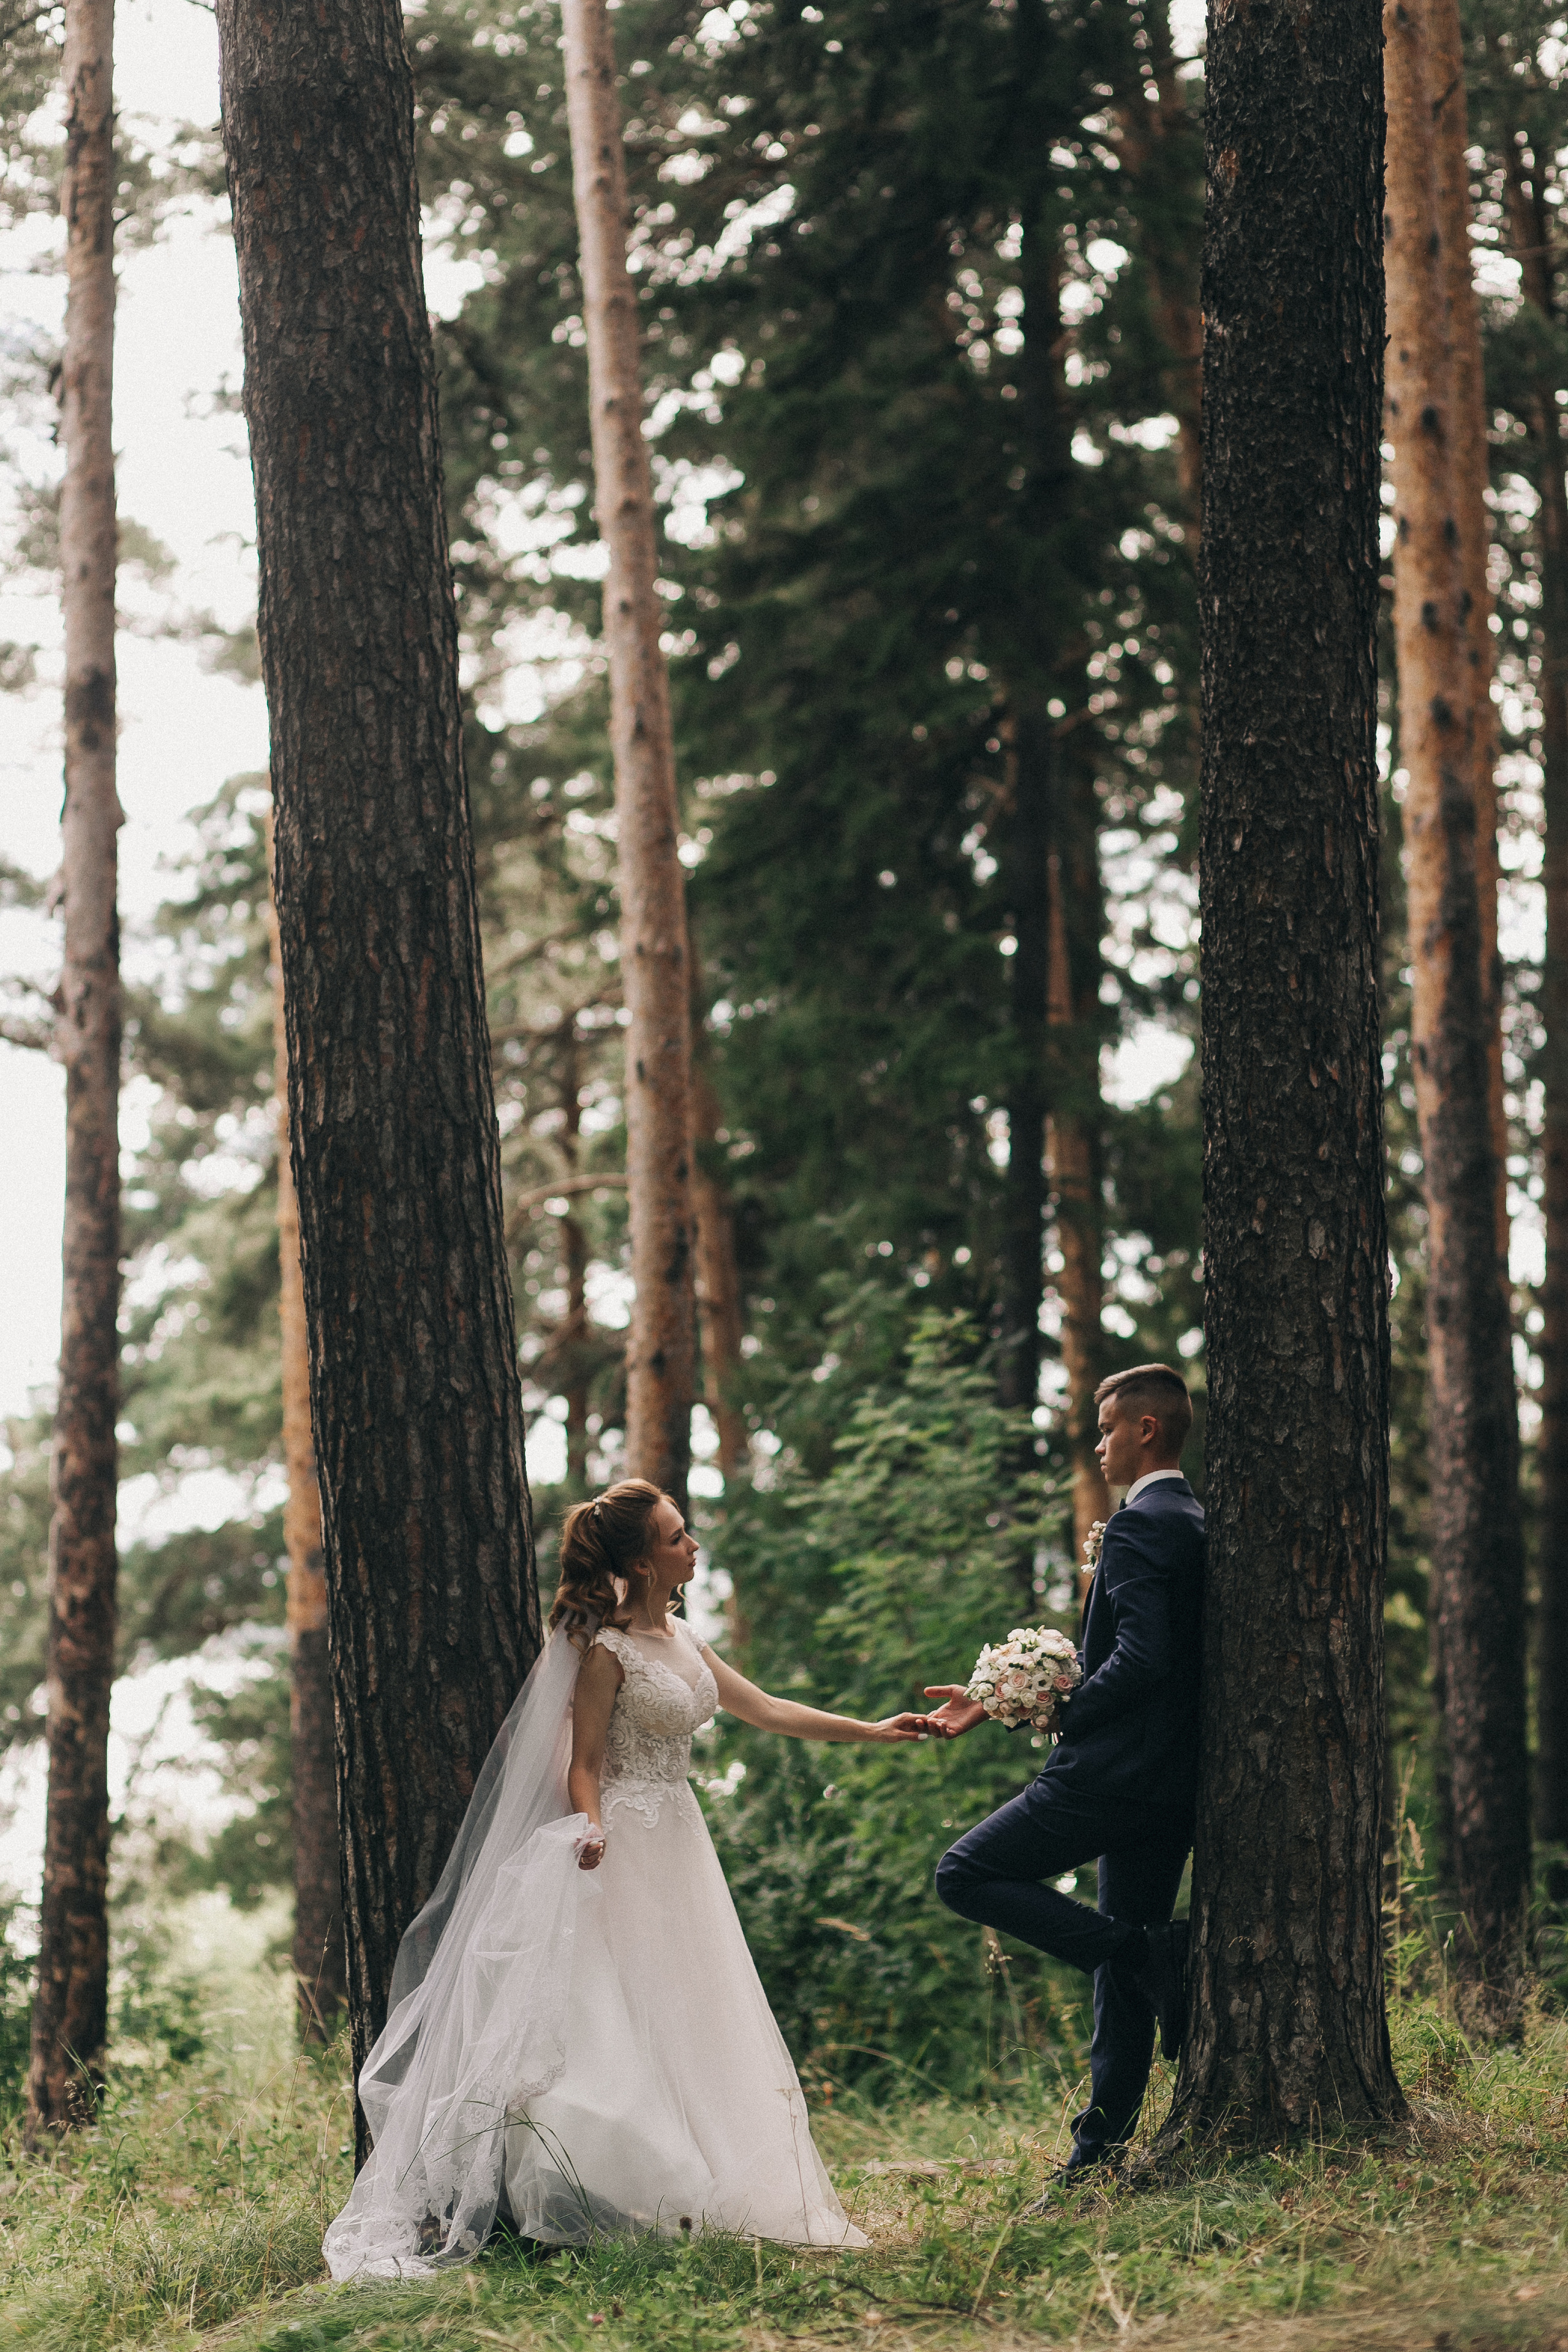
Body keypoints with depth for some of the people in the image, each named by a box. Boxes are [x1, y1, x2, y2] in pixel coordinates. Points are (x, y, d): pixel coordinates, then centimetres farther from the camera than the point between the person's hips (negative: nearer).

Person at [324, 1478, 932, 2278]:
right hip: (626, 1848, -9)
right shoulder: (606, 1650, -13)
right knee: (620, 2023, -11)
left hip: (679, 1846, 9)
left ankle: (684, 2198, 10)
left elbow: (765, 1710, 15)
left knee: (687, 2017, 7)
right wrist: (592, 1831, -30)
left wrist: (874, 1731, 15)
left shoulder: (677, 1638, 10)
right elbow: (581, 1766, -11)